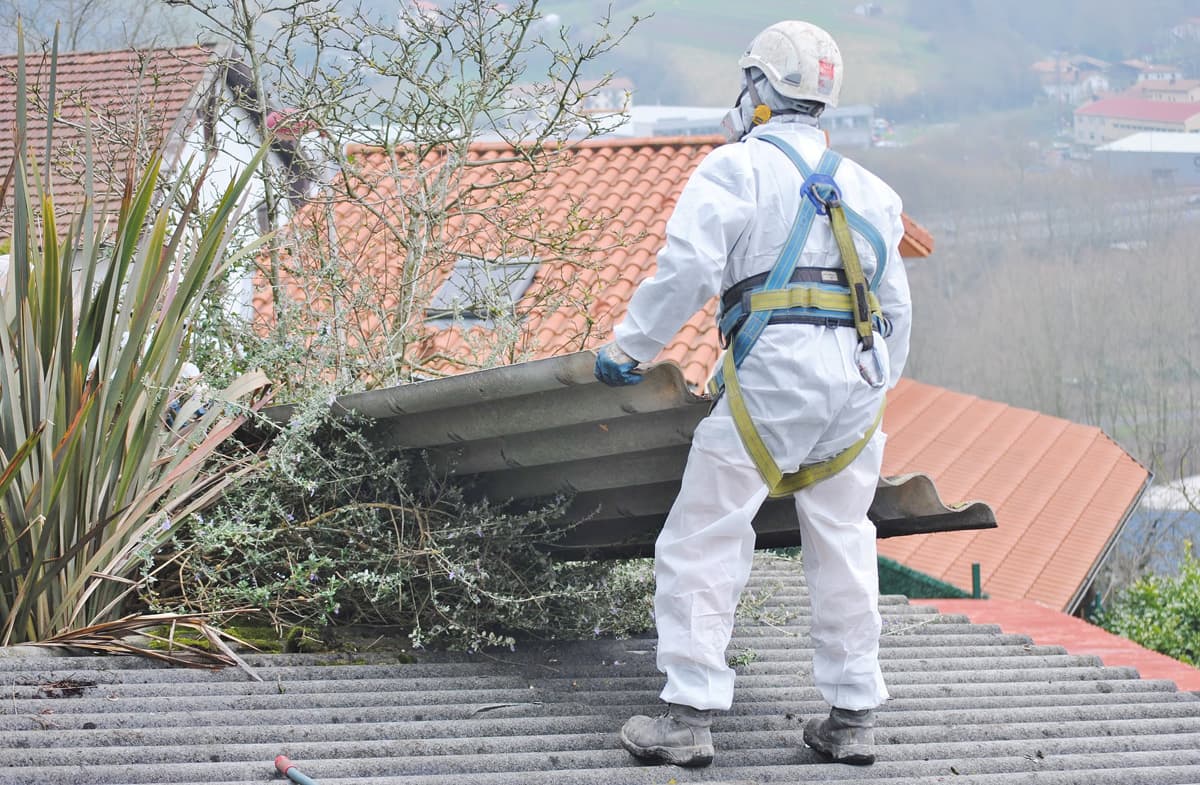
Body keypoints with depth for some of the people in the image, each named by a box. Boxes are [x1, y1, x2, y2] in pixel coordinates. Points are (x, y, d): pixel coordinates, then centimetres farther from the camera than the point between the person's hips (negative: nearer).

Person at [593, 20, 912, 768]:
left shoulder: (737, 166, 3)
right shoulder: (864, 186, 23)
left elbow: (686, 268, -10)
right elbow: (896, 306, 24)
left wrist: (627, 349, -1)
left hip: (774, 369, -6)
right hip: (859, 374, 6)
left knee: (703, 540, 0)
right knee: (842, 545, 16)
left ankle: (690, 714, -4)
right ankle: (854, 717, 17)